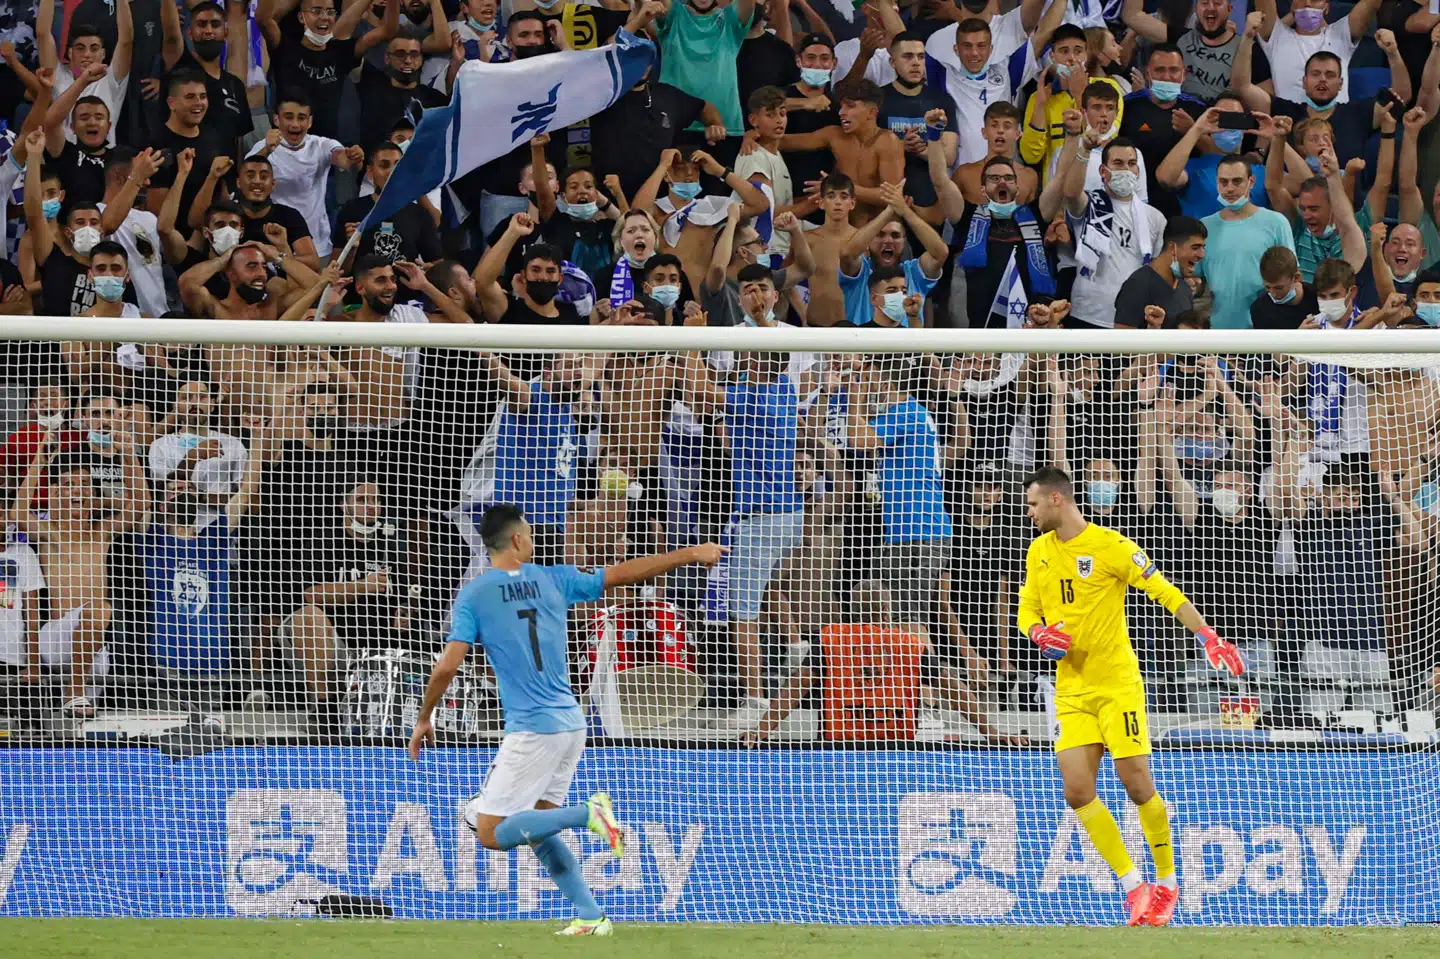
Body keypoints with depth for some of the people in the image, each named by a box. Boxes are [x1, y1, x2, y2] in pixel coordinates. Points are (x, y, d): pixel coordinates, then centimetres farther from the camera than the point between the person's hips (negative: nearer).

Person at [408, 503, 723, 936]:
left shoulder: (473, 596, -6)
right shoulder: (553, 579, 5)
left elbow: (446, 667, -11)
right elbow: (626, 573, 11)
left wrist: (424, 720, 5)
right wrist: (691, 555, 23)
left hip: (532, 730, -6)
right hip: (570, 722, 6)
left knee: (490, 833, -3)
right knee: (536, 830, 18)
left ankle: (587, 814, -15)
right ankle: (590, 916, 10)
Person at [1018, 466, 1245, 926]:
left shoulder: (1109, 545, -10)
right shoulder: (1039, 551, 10)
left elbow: (1166, 593, -9)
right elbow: (1027, 611, 19)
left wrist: (1209, 637, -18)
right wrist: (1040, 634, -5)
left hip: (1117, 685, -5)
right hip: (1071, 690, 5)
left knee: (1138, 785, -7)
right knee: (1077, 791, -8)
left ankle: (1167, 882, 12)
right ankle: (1133, 885, 1)